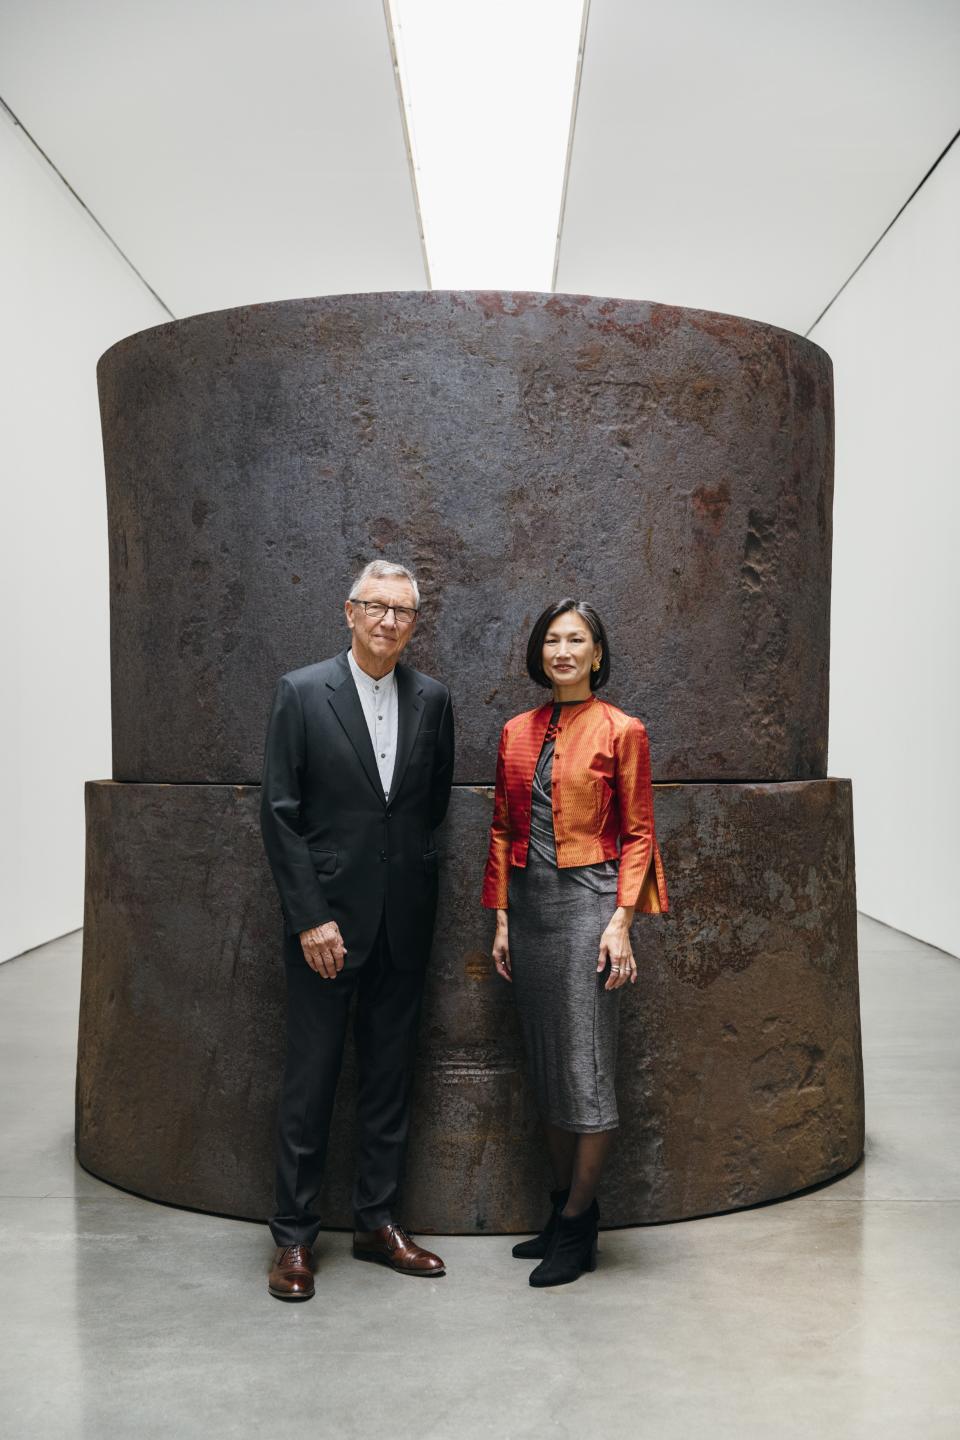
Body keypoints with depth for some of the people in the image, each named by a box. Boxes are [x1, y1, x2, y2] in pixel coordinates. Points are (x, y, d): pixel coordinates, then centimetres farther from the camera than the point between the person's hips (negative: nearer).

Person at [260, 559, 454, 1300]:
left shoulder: (432, 699, 5)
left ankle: (378, 1221, 28)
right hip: (328, 916, -3)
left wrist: (413, 872, 9)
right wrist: (311, 917, -12)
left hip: (404, 921, 4)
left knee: (391, 1074, 13)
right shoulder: (301, 692, -5)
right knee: (311, 1078, 5)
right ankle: (295, 1235, 20)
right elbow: (279, 814, -8)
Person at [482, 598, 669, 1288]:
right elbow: (503, 830, 13)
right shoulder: (517, 733, 10)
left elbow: (638, 833, -4)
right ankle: (566, 1204, 27)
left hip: (589, 901, -5)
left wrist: (621, 921, -12)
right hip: (528, 903, 6)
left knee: (586, 1066, -1)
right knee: (545, 1067, 12)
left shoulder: (621, 731, -3)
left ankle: (578, 1228, 12)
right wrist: (502, 918, 9)